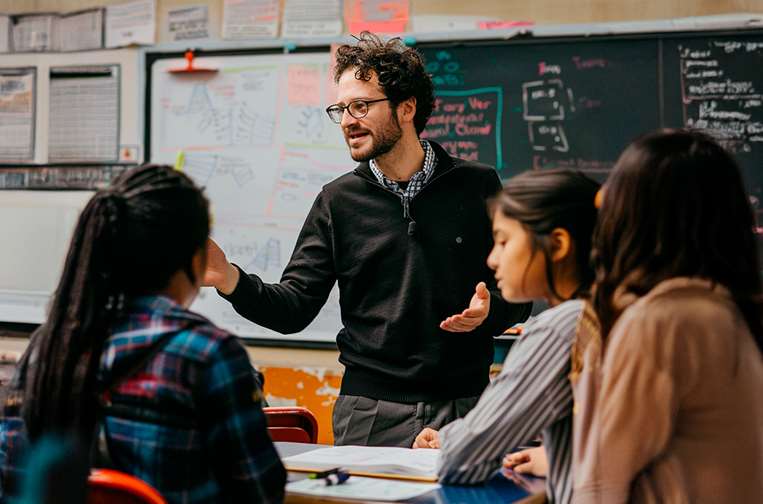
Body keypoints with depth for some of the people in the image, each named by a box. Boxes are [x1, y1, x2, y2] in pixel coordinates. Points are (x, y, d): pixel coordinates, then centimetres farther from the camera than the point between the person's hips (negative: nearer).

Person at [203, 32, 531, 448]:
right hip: (369, 415, 1)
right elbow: (293, 308, 1)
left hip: (460, 410, 0)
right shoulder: (338, 200, 5)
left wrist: (489, 311, -16)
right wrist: (229, 280, -16)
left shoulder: (477, 187, 2)